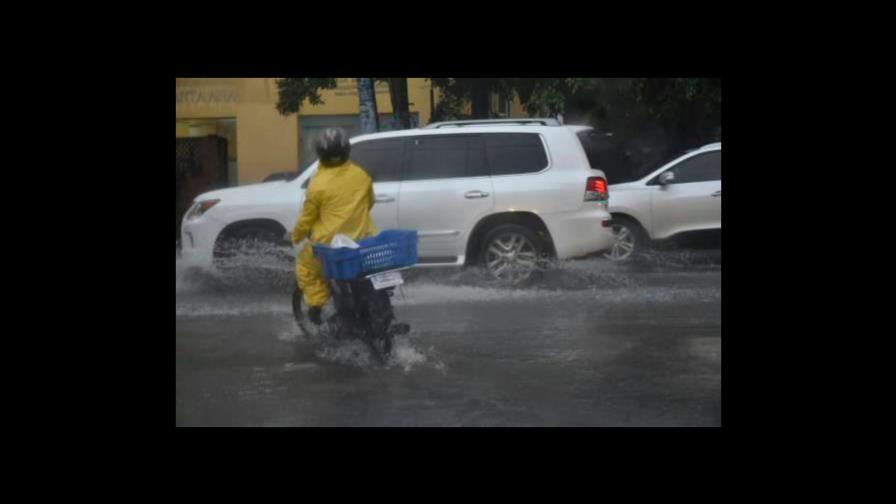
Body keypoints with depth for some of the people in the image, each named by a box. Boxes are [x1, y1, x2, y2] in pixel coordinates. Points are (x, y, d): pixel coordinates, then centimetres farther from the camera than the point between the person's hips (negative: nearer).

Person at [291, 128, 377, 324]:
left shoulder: (319, 183, -14)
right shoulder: (362, 176, 0)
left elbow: (307, 217, -5)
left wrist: (296, 236, 13)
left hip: (329, 243, -4)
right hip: (361, 240, 4)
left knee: (304, 264, 21)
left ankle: (316, 304, 14)